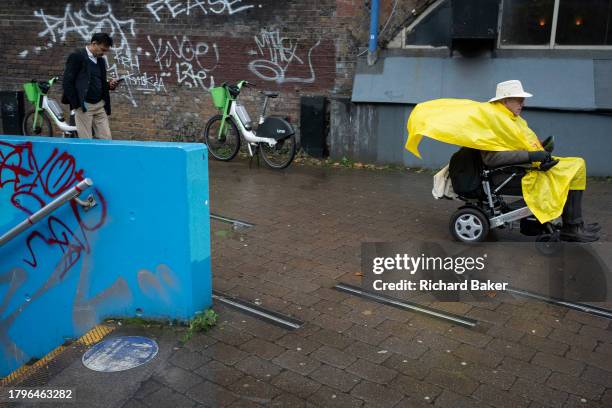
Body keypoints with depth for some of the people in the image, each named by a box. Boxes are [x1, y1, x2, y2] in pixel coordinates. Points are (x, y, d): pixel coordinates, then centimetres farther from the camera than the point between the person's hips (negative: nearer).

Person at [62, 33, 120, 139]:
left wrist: (109, 85, 1)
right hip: (84, 106, -6)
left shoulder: (101, 61, 15)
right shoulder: (77, 56, -7)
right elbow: (67, 82, -10)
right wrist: (76, 104, -13)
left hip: (100, 105, 6)